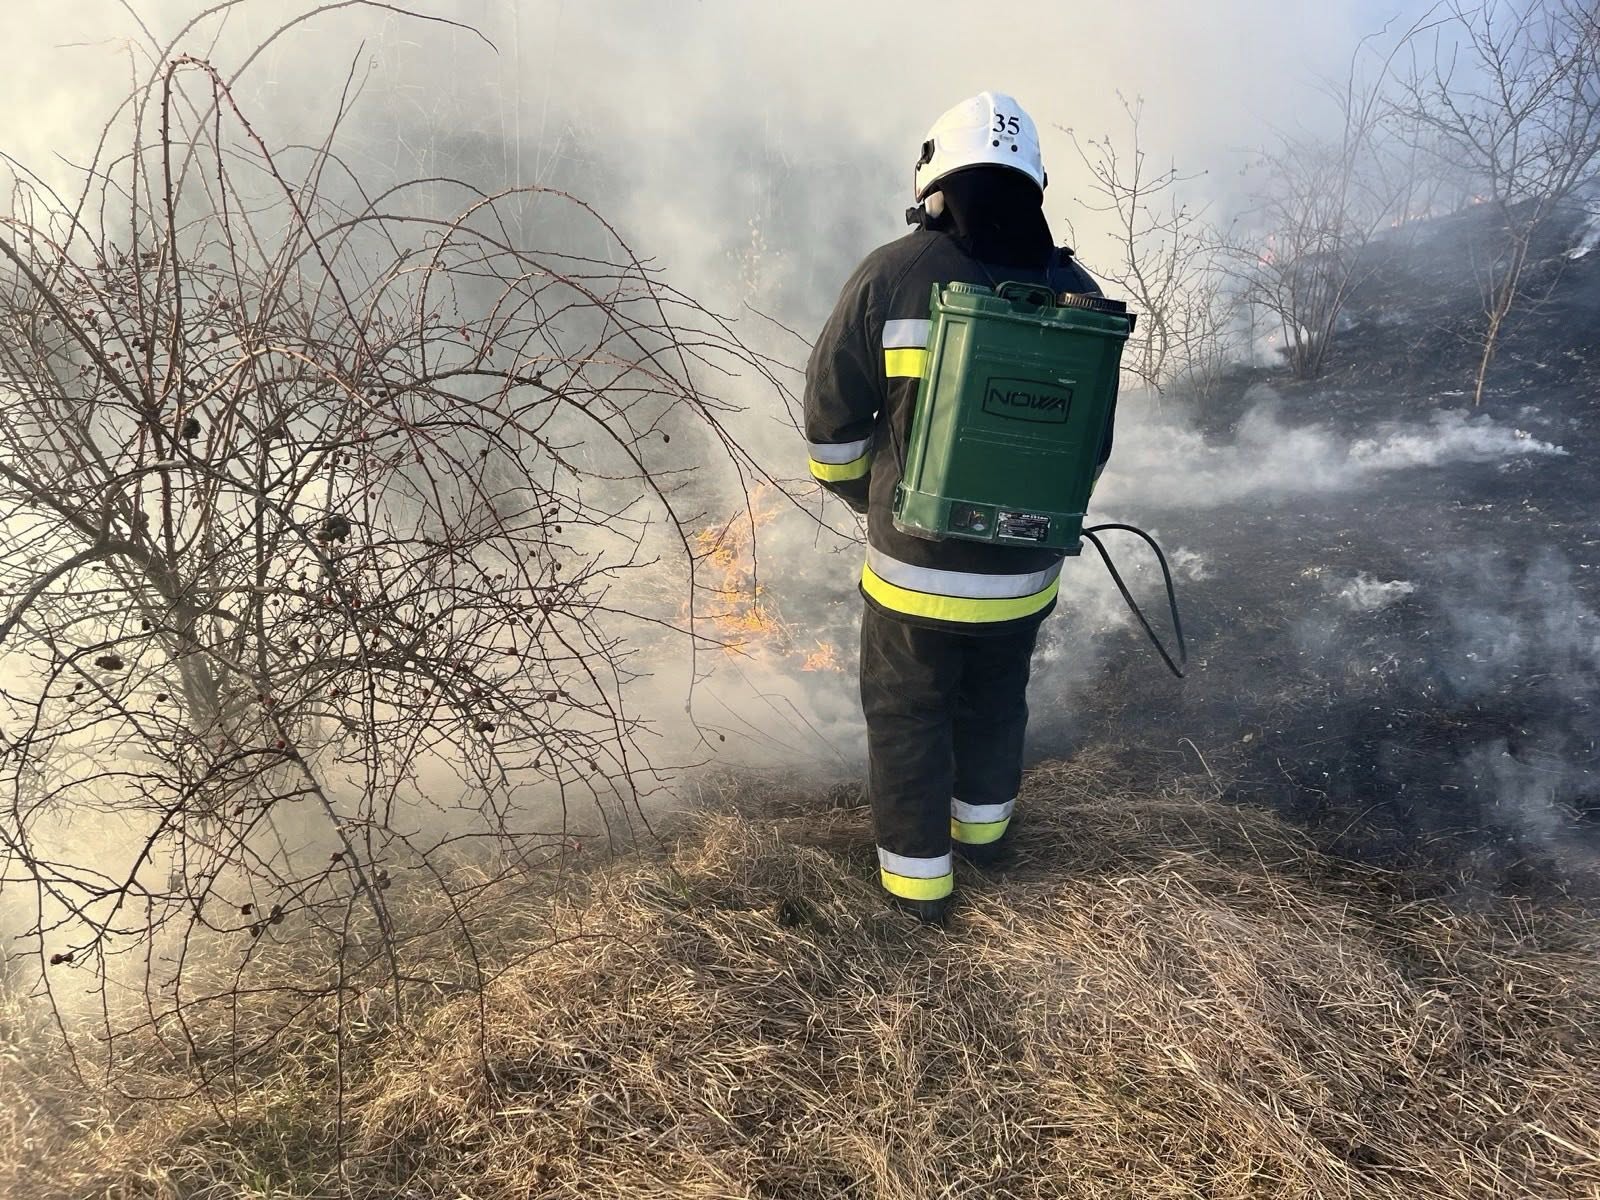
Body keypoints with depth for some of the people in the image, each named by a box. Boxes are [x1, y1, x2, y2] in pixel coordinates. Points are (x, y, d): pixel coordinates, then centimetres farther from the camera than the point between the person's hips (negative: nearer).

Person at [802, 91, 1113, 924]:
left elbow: (831, 422, -7)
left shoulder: (891, 276, -13)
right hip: (1024, 571, 4)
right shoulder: (1075, 289, -3)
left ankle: (918, 872, 31)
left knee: (908, 713, 18)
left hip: (915, 567, -3)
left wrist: (865, 496, 13)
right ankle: (983, 824, 49)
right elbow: (1093, 445, 5)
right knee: (998, 699, 27)